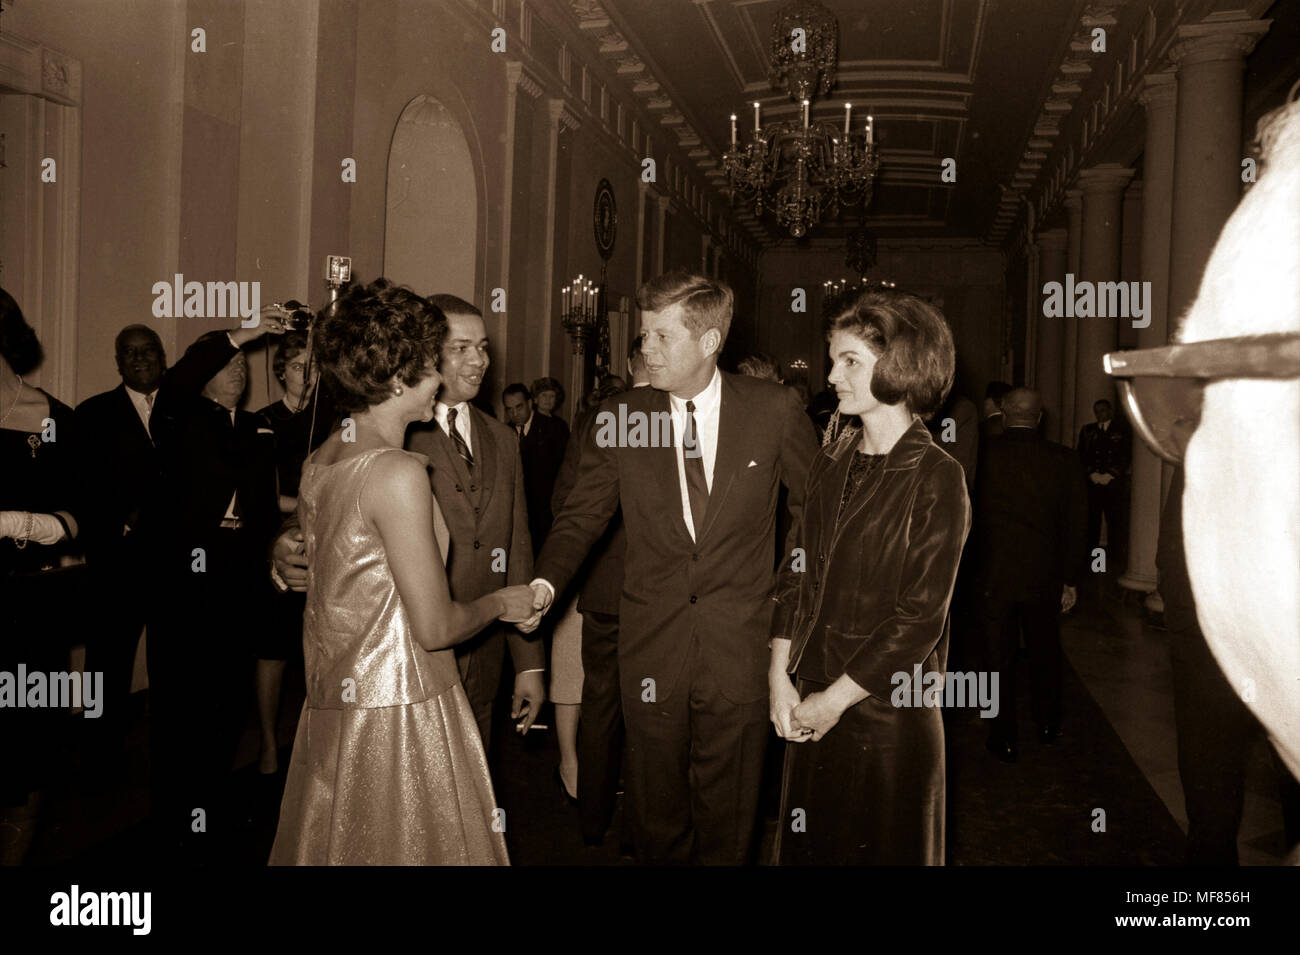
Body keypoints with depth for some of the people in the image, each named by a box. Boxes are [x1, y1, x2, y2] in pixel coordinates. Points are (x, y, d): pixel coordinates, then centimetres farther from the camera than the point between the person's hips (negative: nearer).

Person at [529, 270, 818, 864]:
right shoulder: (620, 417, 0)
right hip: (651, 642, 1)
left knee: (728, 820, 13)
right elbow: (583, 514, 2)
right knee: (656, 812, 14)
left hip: (739, 643, -1)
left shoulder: (774, 409, -3)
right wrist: (545, 581, -16)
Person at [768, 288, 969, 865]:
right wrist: (780, 677, -4)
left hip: (889, 713, -5)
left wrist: (835, 700, -13)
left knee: (884, 849, 12)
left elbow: (920, 617, -15)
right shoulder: (832, 463, 6)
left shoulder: (937, 480, -12)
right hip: (809, 711, 5)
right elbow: (798, 573, 5)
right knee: (807, 848, 16)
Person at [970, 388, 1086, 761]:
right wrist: (1070, 579, 6)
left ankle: (1003, 738, 17)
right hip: (1044, 576, 2)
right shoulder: (1063, 459, -6)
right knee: (1045, 651, 20)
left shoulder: (984, 453, -11)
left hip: (992, 573, -2)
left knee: (998, 656, 9)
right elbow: (1075, 523, -2)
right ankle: (1048, 725, 35)